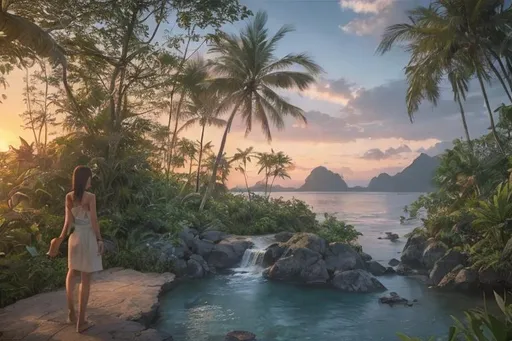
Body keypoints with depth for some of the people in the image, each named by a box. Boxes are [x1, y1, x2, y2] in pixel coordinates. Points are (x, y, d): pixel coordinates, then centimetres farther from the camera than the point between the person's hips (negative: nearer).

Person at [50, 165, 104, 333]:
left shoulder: (69, 197, 1)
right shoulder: (90, 197, -15)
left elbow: (68, 221, 2)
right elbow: (94, 221, -14)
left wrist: (61, 237, 15)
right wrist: (100, 240, -5)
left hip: (74, 237, 6)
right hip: (88, 237, -6)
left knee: (72, 273, 25)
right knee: (85, 279, 2)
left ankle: (71, 312, 31)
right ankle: (81, 321, 9)